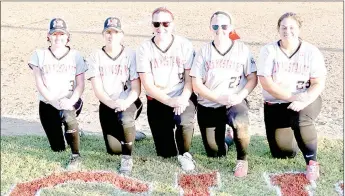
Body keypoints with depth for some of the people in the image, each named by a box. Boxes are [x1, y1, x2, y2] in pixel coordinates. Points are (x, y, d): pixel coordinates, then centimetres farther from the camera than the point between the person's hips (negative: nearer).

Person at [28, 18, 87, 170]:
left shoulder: (75, 56, 2)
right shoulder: (39, 55, 2)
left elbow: (80, 84, -2)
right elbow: (40, 84, -4)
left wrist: (70, 102, -21)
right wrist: (55, 102, -18)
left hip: (71, 102, -1)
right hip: (47, 104, 2)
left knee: (68, 116, -38)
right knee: (58, 148, -1)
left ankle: (76, 156, -19)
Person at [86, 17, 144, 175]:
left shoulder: (131, 55, -6)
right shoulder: (95, 57, -2)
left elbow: (136, 88, -10)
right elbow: (97, 89, -10)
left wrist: (125, 103, -30)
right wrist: (112, 103, -29)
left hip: (130, 103, -2)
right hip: (107, 106, 2)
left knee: (125, 118, -37)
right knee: (114, 150, -3)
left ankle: (127, 158, -15)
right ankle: (130, 133, 32)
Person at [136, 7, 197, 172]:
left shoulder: (185, 45, -5)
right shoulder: (144, 49, -6)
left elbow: (190, 79, -4)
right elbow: (148, 85, -10)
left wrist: (183, 99, -24)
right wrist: (170, 101, -24)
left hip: (182, 98, 0)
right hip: (157, 102, 1)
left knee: (185, 121, -35)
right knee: (166, 153, 0)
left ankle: (184, 154, -3)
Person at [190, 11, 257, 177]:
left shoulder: (242, 49, 0)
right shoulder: (204, 51, 0)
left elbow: (253, 79, -1)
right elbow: (196, 85, -5)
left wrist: (240, 96, -20)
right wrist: (219, 98, -18)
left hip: (235, 102, -1)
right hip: (208, 106, 2)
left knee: (240, 123, -37)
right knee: (214, 153, 3)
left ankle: (242, 160, -10)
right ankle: (223, 132, 37)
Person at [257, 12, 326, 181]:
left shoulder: (311, 52, -5)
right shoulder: (268, 50, -6)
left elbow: (318, 84, -10)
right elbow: (266, 83, -14)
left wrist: (304, 101, -28)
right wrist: (292, 97, -22)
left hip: (306, 101, -1)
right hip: (276, 103, 1)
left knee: (300, 119, -37)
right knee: (282, 152, -3)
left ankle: (311, 161, -12)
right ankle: (290, 131, 34)